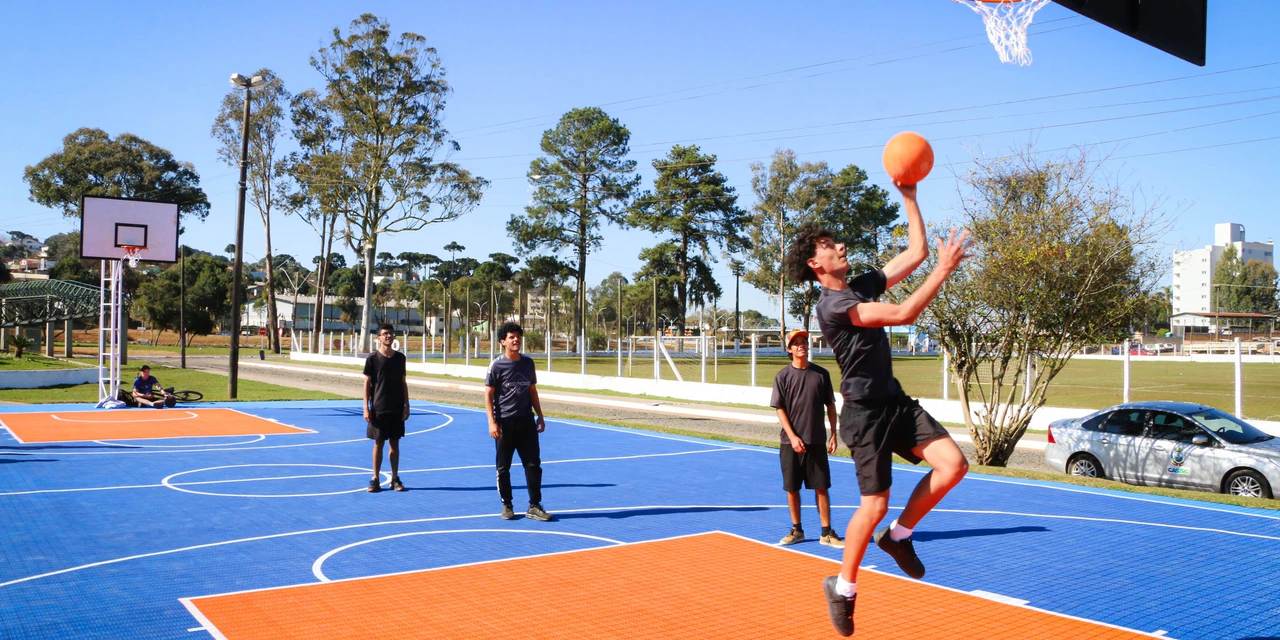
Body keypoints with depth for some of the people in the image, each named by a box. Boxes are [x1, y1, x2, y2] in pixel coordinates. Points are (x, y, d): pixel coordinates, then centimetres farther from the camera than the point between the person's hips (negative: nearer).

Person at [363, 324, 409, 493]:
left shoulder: (400, 357, 5)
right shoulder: (372, 358, -4)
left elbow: (403, 382, 9)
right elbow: (367, 383, -3)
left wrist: (406, 405, 4)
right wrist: (366, 407, -9)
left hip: (397, 409, 3)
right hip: (378, 409, -2)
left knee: (395, 443, 7)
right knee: (378, 443, 3)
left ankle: (395, 479, 14)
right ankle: (376, 479, 11)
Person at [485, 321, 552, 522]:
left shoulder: (528, 363, 7)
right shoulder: (497, 365, -7)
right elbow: (488, 395, -7)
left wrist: (540, 416, 12)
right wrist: (492, 422, -15)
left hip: (526, 421, 4)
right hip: (505, 422, -4)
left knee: (533, 464, 1)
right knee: (503, 467, 5)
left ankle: (534, 506, 8)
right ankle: (506, 505, 20)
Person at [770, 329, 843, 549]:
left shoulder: (821, 374, 3)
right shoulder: (783, 376, -2)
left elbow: (830, 406, 8)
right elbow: (780, 409, -3)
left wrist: (833, 434, 4)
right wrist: (792, 436, -12)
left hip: (817, 441, 1)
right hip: (791, 442, 0)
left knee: (821, 487, 2)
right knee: (791, 488, 6)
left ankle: (826, 533, 10)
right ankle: (796, 530, 20)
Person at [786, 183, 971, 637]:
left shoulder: (864, 285, 10)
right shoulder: (833, 304, -17)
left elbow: (916, 251, 13)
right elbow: (903, 314, -26)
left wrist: (909, 197, 8)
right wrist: (945, 269, -21)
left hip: (896, 402, 8)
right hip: (865, 412, -8)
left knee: (953, 464, -8)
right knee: (874, 505, -5)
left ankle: (898, 535, 12)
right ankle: (843, 588, 17)